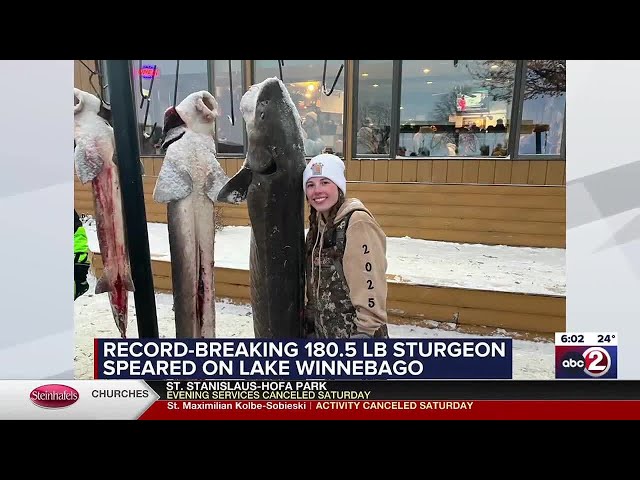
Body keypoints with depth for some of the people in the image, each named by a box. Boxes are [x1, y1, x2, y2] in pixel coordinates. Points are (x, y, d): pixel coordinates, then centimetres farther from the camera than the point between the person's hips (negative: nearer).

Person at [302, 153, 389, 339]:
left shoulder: (358, 223, -19)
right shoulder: (318, 224, 6)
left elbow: (370, 288, -21)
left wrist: (365, 333, -20)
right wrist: (309, 320, 16)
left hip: (353, 333, -7)